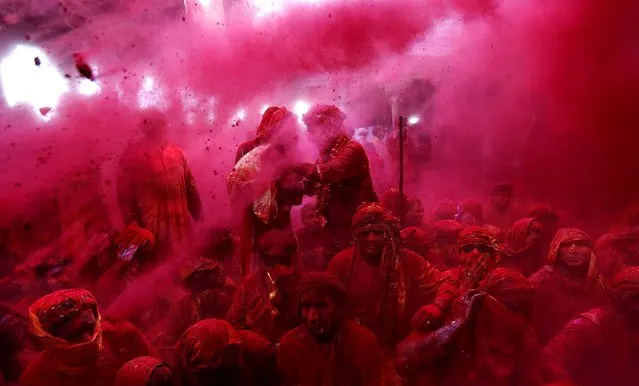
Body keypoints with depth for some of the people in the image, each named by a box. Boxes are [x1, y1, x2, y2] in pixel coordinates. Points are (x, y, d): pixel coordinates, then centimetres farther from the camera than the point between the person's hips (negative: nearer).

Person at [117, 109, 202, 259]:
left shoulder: (177, 153, 8)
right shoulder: (131, 156, -6)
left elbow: (191, 189, 12)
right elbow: (125, 197, -7)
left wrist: (199, 218, 10)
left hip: (181, 229, 5)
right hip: (152, 233, -4)